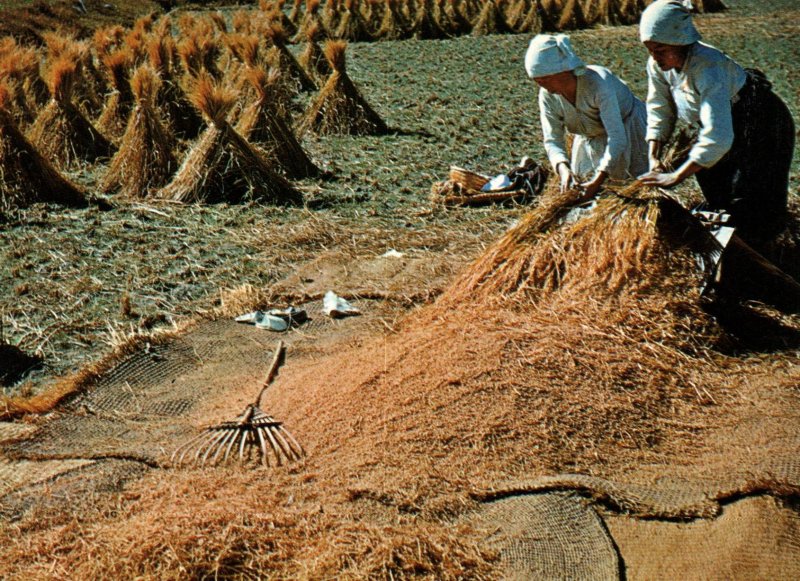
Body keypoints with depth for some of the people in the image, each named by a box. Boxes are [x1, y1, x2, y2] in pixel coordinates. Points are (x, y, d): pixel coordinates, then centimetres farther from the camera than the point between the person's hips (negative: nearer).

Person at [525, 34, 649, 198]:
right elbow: (552, 140, -19)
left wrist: (598, 181, -49)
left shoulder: (598, 83, -38)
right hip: (590, 139, 5)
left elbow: (616, 137, -40)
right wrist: (563, 169, -42)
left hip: (626, 127, -5)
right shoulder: (547, 96, -21)